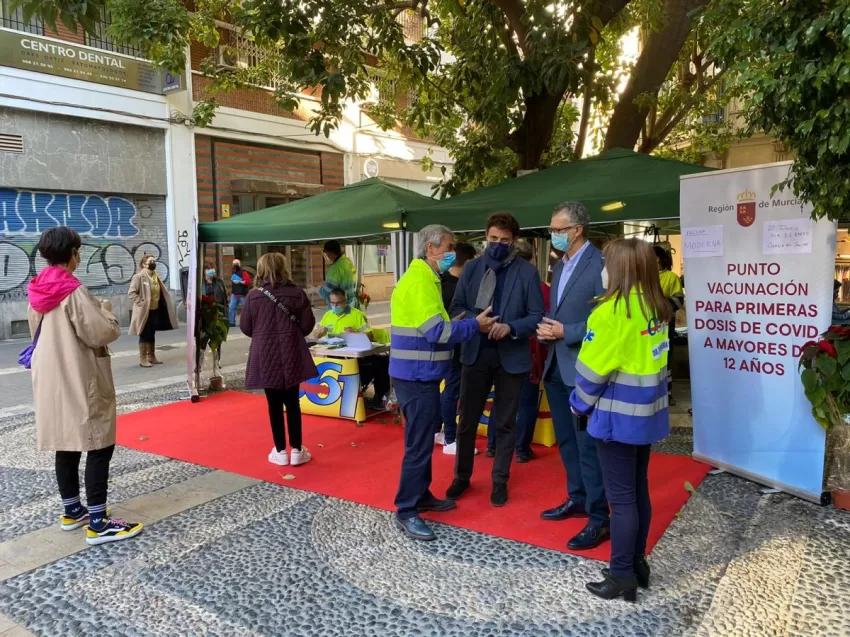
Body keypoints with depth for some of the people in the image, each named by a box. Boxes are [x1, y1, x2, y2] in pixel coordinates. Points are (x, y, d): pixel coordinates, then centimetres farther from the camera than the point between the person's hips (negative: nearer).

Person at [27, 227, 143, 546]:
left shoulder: (36, 292, 7)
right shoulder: (74, 291, -19)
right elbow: (101, 333, -21)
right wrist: (106, 312, -2)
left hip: (50, 381, 9)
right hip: (80, 382, -9)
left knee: (66, 444, 17)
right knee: (99, 446, -2)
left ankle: (72, 510, 29)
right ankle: (98, 523, 0)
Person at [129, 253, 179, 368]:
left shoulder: (156, 276, 10)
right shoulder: (139, 276, -13)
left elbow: (161, 292, 21)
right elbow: (131, 292, -17)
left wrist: (159, 304, 11)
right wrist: (141, 303, -19)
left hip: (155, 310, 7)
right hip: (144, 311, -7)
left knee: (152, 334, 14)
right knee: (144, 335, 0)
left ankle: (151, 356, 24)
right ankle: (143, 359, 7)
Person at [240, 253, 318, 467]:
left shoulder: (254, 296, -6)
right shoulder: (297, 293, -6)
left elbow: (245, 327, -1)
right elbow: (308, 325, -4)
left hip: (265, 356, 0)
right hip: (291, 355, 0)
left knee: (274, 405, 9)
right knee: (292, 403, 9)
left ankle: (280, 451, 16)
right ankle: (297, 450, 14)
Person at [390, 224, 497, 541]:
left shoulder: (425, 279, 15)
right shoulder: (418, 282, -18)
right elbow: (437, 332, -23)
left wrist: (470, 322, 5)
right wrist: (475, 325, -13)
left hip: (420, 374, 10)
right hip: (416, 376, -10)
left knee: (424, 439, 19)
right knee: (418, 444, -4)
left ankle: (421, 495, 32)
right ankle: (406, 512, 6)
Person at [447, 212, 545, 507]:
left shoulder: (527, 272, -4)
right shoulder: (472, 268, 4)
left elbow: (537, 316, -6)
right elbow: (456, 307, 3)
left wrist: (510, 327, -23)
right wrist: (475, 320, -17)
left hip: (511, 356, -2)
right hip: (476, 354, 2)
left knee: (505, 423, 11)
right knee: (467, 420, 11)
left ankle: (500, 480, 27)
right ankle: (462, 476, 29)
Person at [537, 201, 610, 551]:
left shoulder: (599, 264, -13)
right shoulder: (560, 266, 15)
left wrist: (566, 333, -19)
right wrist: (547, 329, 1)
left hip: (583, 369, -9)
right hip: (556, 366, 9)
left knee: (588, 444, -3)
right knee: (566, 439, 18)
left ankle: (599, 518, 9)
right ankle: (577, 498, 33)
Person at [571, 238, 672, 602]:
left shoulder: (613, 311, -19)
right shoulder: (657, 307, 4)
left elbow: (593, 368, -15)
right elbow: (650, 358, 11)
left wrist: (580, 404, -1)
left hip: (618, 414, -8)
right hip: (647, 411, 8)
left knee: (620, 497, 2)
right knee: (638, 490, 17)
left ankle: (622, 577, 14)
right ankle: (637, 564, 30)